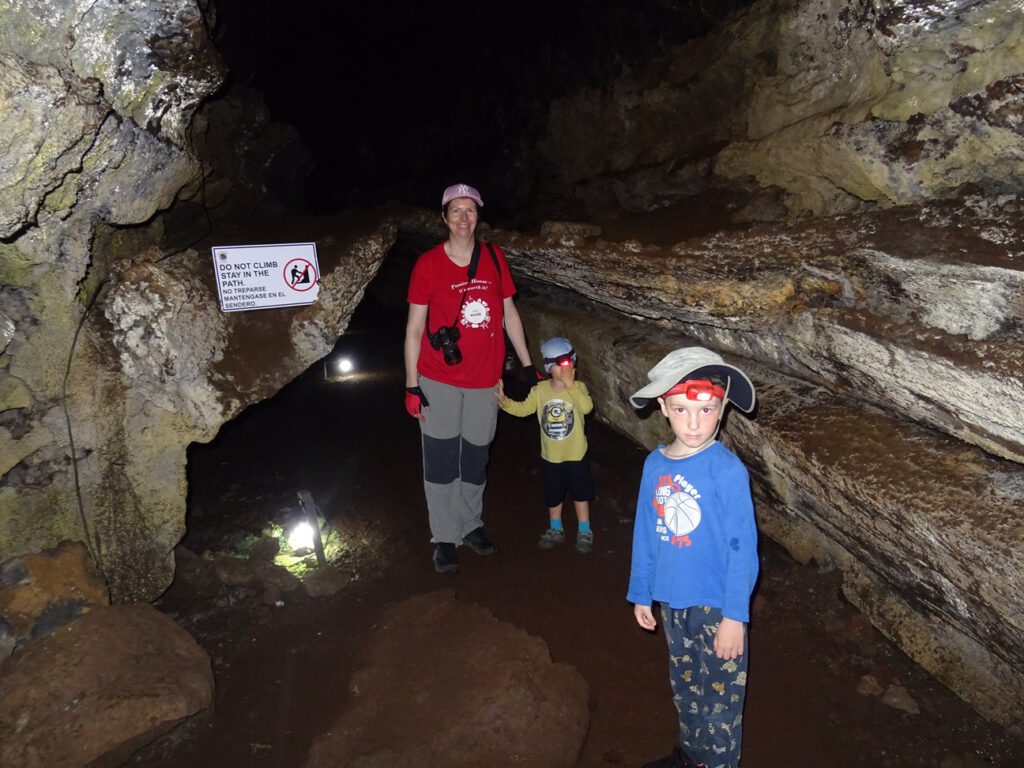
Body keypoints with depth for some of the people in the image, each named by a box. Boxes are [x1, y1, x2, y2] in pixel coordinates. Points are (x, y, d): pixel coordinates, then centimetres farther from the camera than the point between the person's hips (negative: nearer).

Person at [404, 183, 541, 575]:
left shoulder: (495, 258, 3)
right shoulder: (428, 264, -6)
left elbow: (509, 314, 10)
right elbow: (414, 327, -4)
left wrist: (528, 365, 10)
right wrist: (412, 385, -8)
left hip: (484, 379, 3)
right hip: (439, 380, -2)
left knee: (476, 457, 14)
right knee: (441, 459, 4)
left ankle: (471, 525, 33)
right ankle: (445, 537, 19)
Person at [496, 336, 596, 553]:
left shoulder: (578, 387, -13)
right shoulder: (540, 390, -5)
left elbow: (587, 407, -30)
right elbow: (523, 408, -2)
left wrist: (570, 385, -33)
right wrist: (504, 401, -16)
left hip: (576, 455, -3)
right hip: (550, 456, 3)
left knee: (580, 494, 11)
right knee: (553, 495, 19)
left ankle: (584, 532, 29)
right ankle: (555, 530, 38)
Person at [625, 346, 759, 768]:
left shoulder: (727, 469, -20)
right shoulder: (655, 464, -5)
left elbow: (742, 546, -17)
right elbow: (645, 533, 4)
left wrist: (734, 616, -16)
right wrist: (641, 593, 10)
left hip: (717, 604, -5)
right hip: (672, 601, 6)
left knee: (720, 696, 11)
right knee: (684, 685, 25)